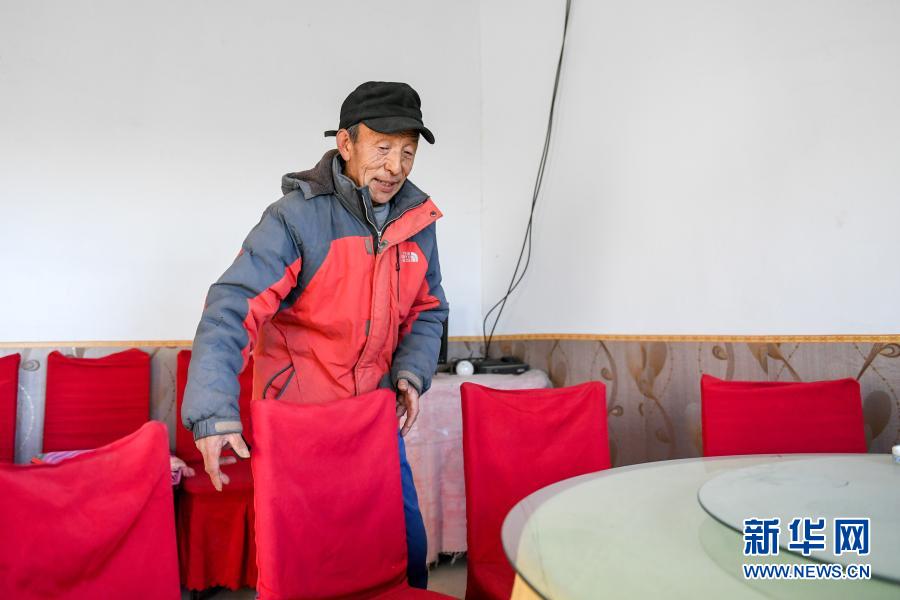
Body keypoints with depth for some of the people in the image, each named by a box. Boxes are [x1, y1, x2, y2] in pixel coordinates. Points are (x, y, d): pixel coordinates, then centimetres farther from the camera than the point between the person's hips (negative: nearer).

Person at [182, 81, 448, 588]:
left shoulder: (418, 219, -2)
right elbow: (230, 311, -24)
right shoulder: (296, 217, -18)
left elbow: (428, 311, 9)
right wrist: (213, 414, -34)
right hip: (300, 414, -4)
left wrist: (411, 372, -8)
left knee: (407, 544, 12)